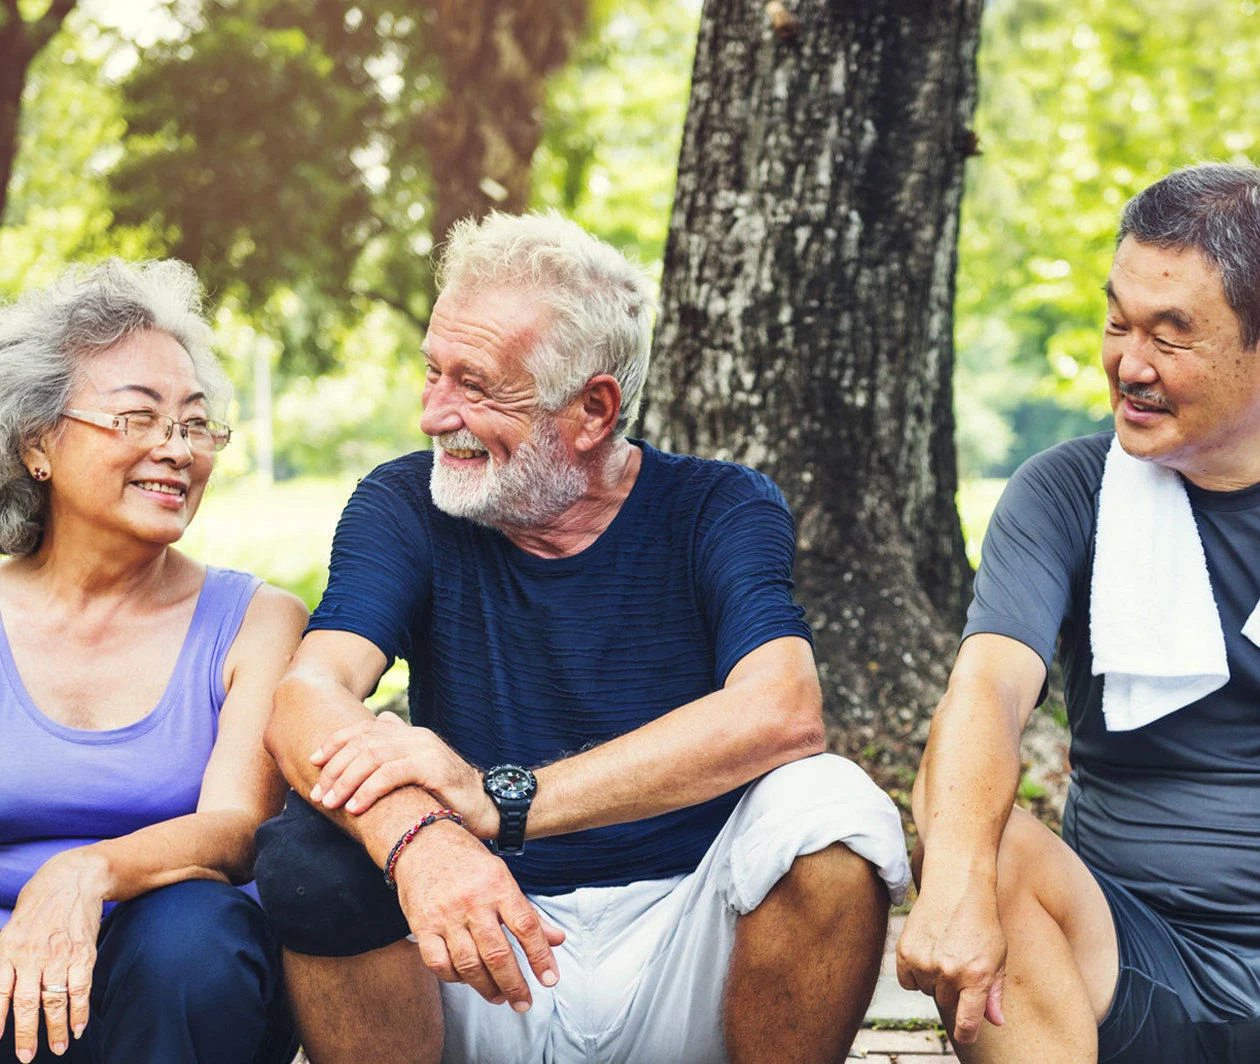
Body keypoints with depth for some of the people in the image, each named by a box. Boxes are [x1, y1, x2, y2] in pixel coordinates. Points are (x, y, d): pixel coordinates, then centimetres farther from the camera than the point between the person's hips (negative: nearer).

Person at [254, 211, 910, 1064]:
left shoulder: (720, 510, -4)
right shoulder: (404, 506, 0)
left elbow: (781, 712, -25)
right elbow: (306, 701, -17)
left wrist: (495, 798, -34)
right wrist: (415, 834, -41)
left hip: (679, 947, 0)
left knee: (828, 806, -28)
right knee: (310, 856, -27)